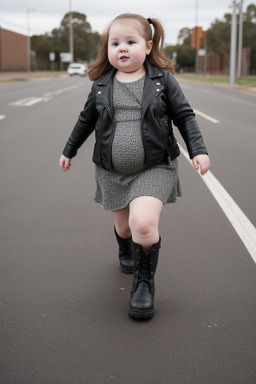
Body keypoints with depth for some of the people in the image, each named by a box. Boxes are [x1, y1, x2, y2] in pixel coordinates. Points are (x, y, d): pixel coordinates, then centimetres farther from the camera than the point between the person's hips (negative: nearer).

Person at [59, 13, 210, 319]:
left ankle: (144, 280, 0)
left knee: (143, 222, -23)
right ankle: (126, 253, 53)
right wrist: (69, 150, 24)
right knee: (124, 225, 16)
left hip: (154, 169, -3)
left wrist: (198, 150, -8)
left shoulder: (162, 79, -5)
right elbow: (86, 120, 15)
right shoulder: (102, 85, 1)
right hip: (112, 172, 3)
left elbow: (184, 116, 1)